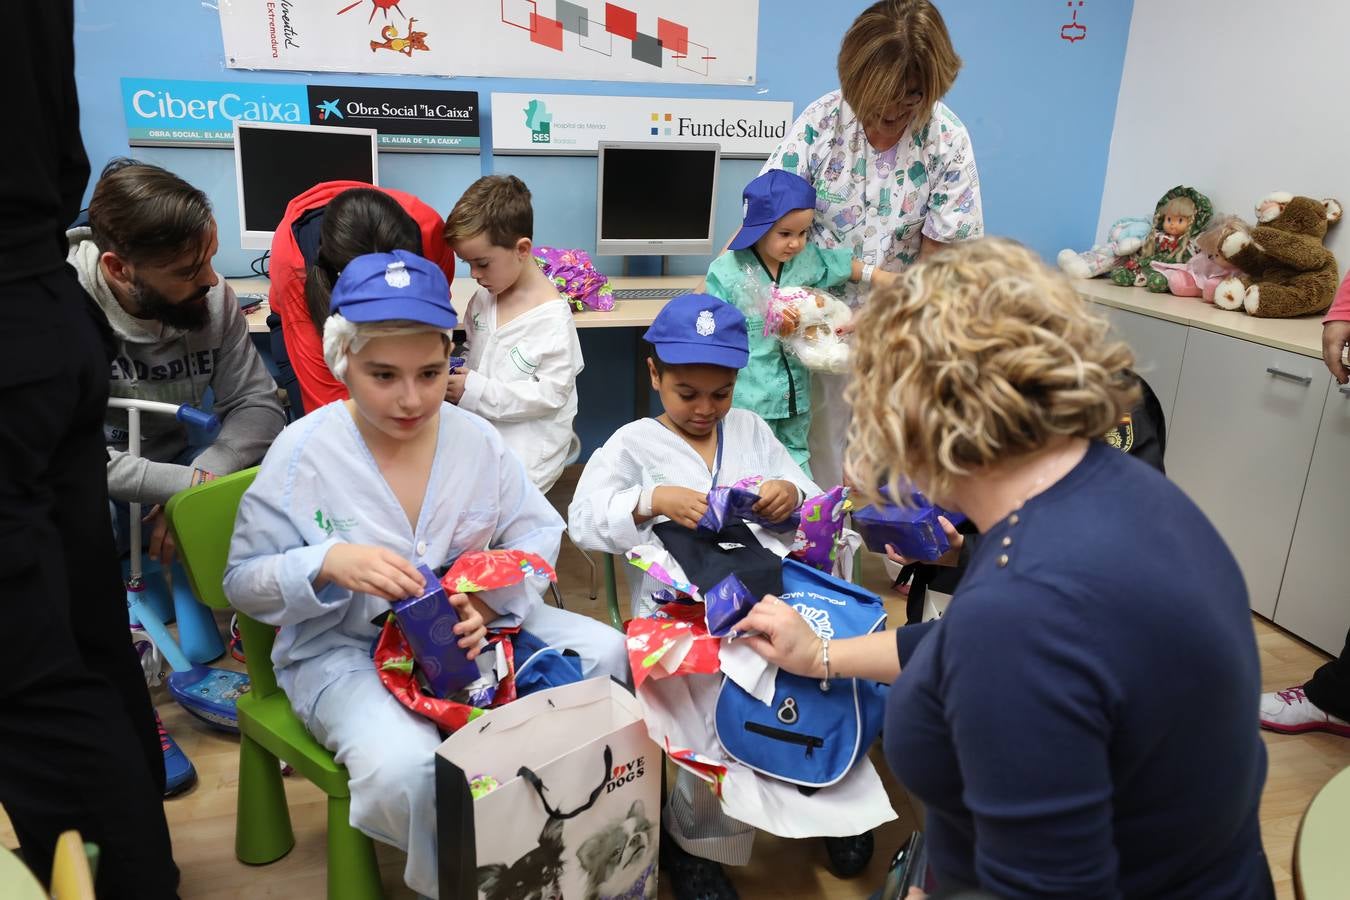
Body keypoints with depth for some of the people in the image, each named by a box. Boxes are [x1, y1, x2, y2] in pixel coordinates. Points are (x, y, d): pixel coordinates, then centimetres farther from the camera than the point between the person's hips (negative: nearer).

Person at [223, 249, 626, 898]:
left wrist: (489, 600, -18)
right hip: (345, 648, -4)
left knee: (605, 654, -11)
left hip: (469, 628, 4)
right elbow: (243, 581, -6)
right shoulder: (303, 453, -12)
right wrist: (329, 563, -28)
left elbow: (539, 533, 3)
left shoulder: (474, 438, -4)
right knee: (404, 769, -34)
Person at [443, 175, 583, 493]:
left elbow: (552, 393, -18)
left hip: (525, 448, -7)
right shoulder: (482, 299, 8)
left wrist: (476, 391, -21)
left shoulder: (553, 317, -15)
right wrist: (452, 365, -1)